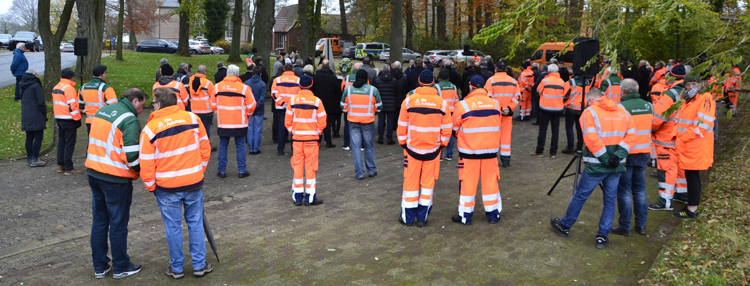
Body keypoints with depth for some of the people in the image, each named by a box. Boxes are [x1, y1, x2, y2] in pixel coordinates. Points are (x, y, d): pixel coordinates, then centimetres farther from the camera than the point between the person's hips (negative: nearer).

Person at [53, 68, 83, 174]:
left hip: (59, 118, 9)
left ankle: (60, 165, 21)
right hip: (68, 120, -9)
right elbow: (72, 106, -19)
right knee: (69, 144, -4)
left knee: (61, 142, 16)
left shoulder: (56, 88, 14)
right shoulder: (69, 88, -15)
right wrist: (77, 119, -13)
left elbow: (56, 103, 20)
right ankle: (68, 168, -2)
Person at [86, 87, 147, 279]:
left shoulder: (102, 111, 11)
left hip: (94, 173, 8)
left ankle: (100, 267, 26)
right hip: (116, 179, -8)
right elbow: (131, 155, -22)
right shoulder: (129, 120, -16)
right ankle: (121, 267, 19)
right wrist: (144, 171, -7)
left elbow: (96, 143, 17)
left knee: (99, 221, 16)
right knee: (118, 224, 6)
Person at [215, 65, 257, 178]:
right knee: (240, 147, 9)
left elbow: (214, 105, 7)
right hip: (240, 123, -2)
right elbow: (251, 106, -5)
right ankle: (242, 171, 13)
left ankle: (222, 171, 16)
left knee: (222, 147, 12)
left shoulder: (217, 87, -3)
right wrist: (247, 115, 14)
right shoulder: (244, 88, -11)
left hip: (222, 123, 2)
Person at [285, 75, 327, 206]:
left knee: (298, 166, 9)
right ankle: (310, 197, 7)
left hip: (297, 138, 2)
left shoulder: (293, 100, -1)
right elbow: (322, 122, -6)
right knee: (311, 167, 4)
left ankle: (297, 197, 14)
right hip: (312, 139, -2)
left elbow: (288, 122, 2)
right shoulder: (316, 101, -8)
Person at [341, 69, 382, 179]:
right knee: (369, 146, 14)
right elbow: (379, 107, 1)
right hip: (368, 121, -1)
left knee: (356, 146, 6)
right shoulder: (373, 90, -5)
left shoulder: (348, 89, -1)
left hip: (353, 121, 1)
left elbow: (343, 106, 5)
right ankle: (371, 170, 22)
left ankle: (359, 172, 7)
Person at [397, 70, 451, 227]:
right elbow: (446, 128, 1)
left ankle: (407, 217, 16)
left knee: (411, 181, 9)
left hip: (412, 148, 0)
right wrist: (442, 144, 14)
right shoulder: (441, 102, -4)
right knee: (428, 182, 9)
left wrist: (403, 142, 12)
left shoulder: (409, 101, -6)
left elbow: (402, 126, 0)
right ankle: (422, 217, 13)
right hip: (433, 149, 0)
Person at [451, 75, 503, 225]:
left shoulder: (463, 105, -12)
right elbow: (498, 127, 11)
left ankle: (465, 215, 12)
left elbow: (455, 128, -1)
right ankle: (493, 214, 19)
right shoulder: (495, 104, 0)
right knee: (490, 180, 12)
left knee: (468, 181, 5)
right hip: (491, 149, 3)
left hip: (469, 151, -3)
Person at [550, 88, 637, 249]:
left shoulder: (590, 112, -5)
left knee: (580, 196, 11)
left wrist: (605, 159, -14)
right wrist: (618, 155, -9)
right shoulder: (623, 111, 10)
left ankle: (564, 226, 26)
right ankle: (603, 236, 15)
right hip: (617, 166, 4)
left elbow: (591, 139, -18)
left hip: (596, 165, -4)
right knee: (610, 200, 13)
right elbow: (631, 135, 0)